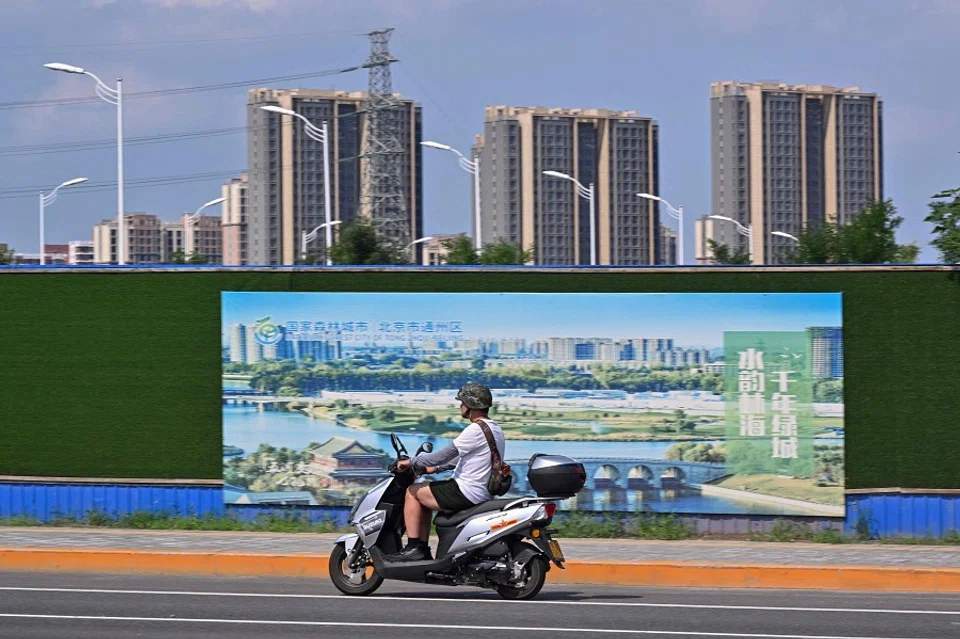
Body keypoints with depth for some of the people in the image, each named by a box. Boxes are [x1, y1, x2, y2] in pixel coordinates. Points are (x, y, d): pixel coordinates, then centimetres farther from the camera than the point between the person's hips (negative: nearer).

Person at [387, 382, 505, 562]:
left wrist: (411, 462, -9)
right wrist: (435, 468, 21)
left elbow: (447, 454, -18)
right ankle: (423, 551, 18)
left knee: (413, 492, 0)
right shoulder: (494, 429, 14)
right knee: (424, 498, 22)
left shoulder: (477, 430, -18)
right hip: (484, 492, 10)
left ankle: (413, 548, -3)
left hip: (467, 492, -10)